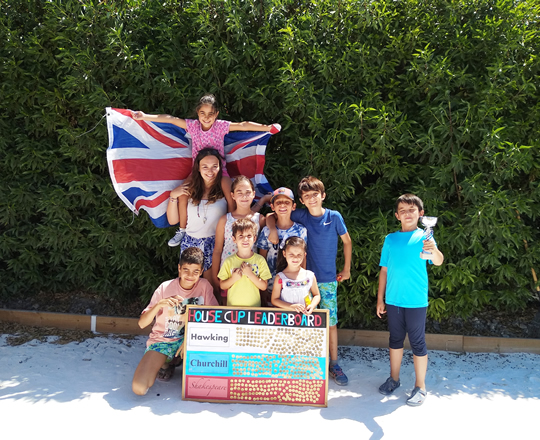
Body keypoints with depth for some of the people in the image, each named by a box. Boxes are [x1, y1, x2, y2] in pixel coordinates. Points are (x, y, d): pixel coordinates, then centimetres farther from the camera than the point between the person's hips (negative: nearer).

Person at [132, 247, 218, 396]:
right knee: (139, 388, -21)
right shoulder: (165, 288, -12)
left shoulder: (204, 286, -9)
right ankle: (166, 363, 10)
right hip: (162, 341, -2)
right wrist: (159, 305, -32)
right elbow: (142, 323, -13)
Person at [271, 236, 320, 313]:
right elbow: (274, 300, 1)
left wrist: (312, 306, -4)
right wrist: (291, 306, -12)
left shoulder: (310, 276, 5)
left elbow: (317, 295, 16)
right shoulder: (280, 278, 0)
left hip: (305, 314, 2)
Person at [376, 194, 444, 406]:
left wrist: (434, 250, -44)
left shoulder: (424, 237, -5)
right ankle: (394, 379, 33)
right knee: (395, 339, 17)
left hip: (416, 301, -3)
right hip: (393, 300, 4)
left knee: (417, 343, 6)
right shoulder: (390, 239, 5)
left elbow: (438, 262, -22)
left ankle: (420, 387, 21)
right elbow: (384, 270, 8)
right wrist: (380, 299, 7)